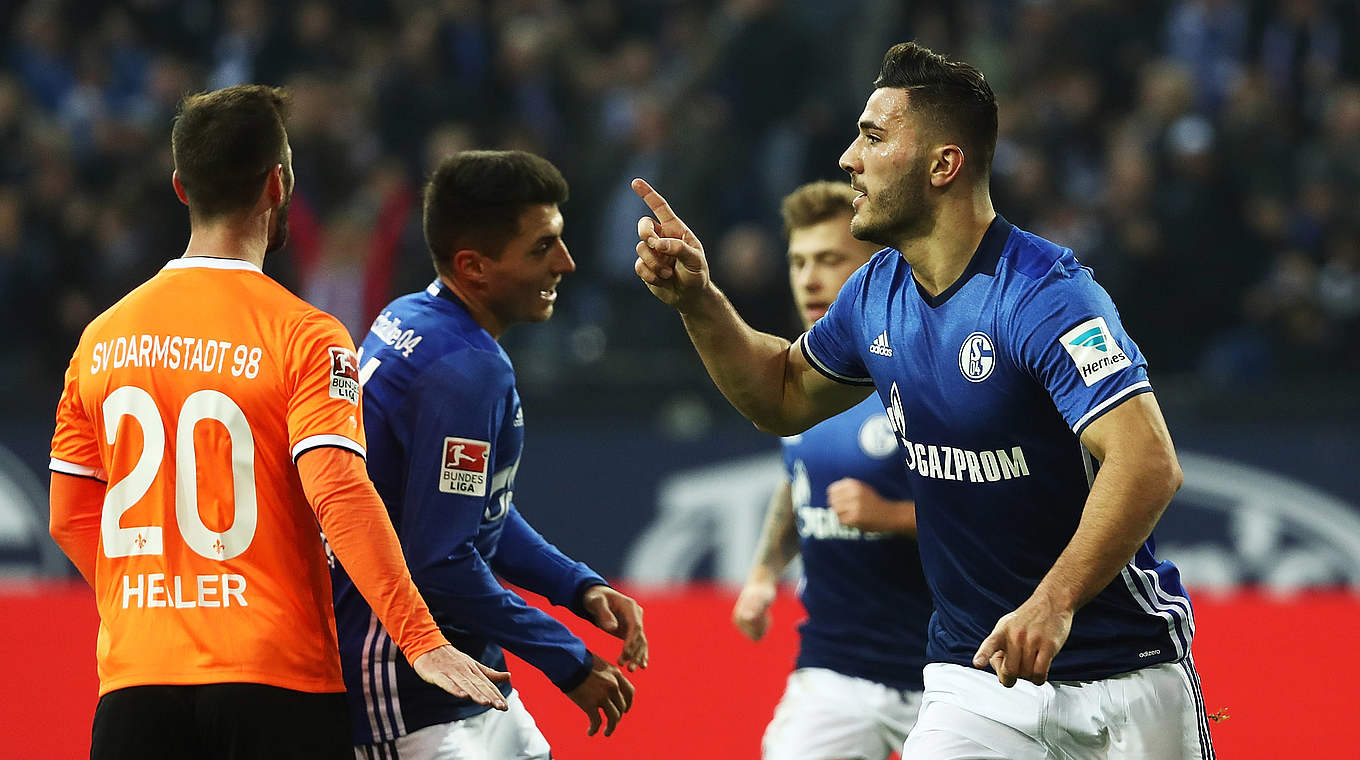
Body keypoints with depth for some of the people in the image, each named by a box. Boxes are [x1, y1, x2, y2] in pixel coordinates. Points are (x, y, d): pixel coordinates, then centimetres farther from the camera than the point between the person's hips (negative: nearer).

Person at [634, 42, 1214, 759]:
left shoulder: (1043, 295, -20)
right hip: (974, 673, 5)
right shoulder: (876, 294, 5)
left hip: (1117, 675, -5)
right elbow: (786, 396, 24)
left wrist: (1054, 602, -41)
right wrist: (697, 299, 8)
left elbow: (1147, 463, -30)